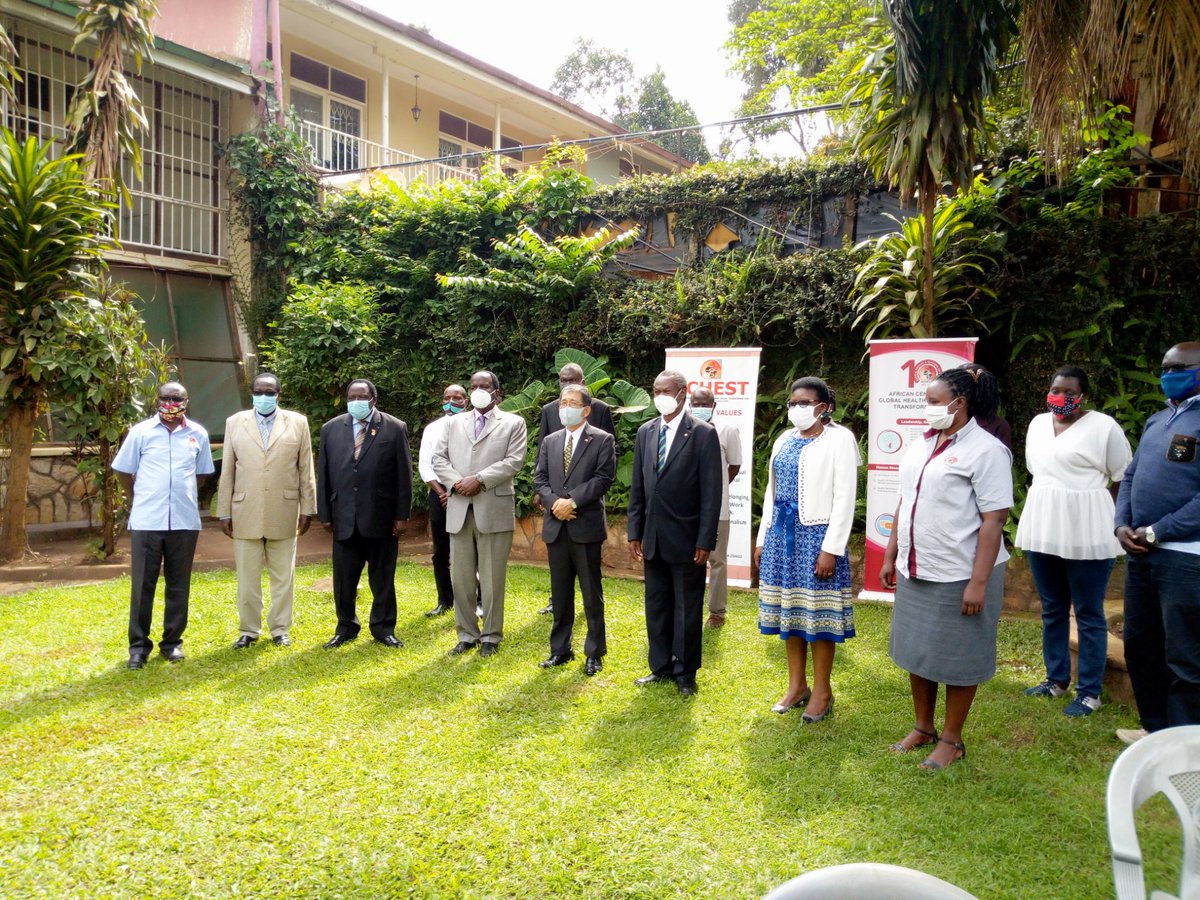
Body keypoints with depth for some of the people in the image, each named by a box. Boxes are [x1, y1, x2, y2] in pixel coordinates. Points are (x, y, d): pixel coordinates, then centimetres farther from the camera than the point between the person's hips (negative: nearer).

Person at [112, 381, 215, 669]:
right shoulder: (141, 432, 1)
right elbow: (123, 471, 9)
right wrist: (142, 499, 11)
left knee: (178, 584, 8)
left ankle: (172, 642, 20)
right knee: (142, 584, 3)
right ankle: (139, 645, 13)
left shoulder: (198, 434, 5)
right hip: (146, 521, -1)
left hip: (185, 521, 1)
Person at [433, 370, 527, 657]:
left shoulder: (513, 423, 4)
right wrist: (456, 482, -9)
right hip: (458, 510, 4)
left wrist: (479, 479, -15)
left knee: (492, 579, 2)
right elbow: (439, 459, 9)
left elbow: (514, 461, -7)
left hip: (494, 509, -4)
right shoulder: (454, 423, 16)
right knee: (461, 577, 8)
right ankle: (467, 634, 20)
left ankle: (491, 636, 14)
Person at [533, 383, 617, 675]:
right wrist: (554, 502, -10)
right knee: (560, 593, 12)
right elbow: (540, 479, 8)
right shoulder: (550, 441, 13)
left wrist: (572, 501, -17)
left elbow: (603, 477, -11)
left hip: (587, 525, -4)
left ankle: (594, 653, 13)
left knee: (592, 593, 3)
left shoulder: (602, 440, -1)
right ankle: (560, 650, 21)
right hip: (556, 526, 5)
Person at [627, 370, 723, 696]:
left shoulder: (703, 434, -8)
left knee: (687, 609, 6)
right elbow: (637, 487, 11)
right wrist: (635, 532, 7)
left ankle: (685, 673, 20)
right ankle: (661, 666, 28)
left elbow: (712, 492, -10)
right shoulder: (645, 432, 7)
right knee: (656, 606, 14)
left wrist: (705, 542, -14)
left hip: (686, 539, -5)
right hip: (653, 538, 5)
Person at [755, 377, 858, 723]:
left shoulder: (839, 439, -8)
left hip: (816, 534, -6)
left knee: (818, 613, 1)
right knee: (790, 609, 12)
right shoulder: (784, 440, 12)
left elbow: (845, 498, -13)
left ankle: (822, 691, 14)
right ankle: (796, 685, 25)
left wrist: (831, 549, -17)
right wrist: (763, 538, 13)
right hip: (782, 533, 7)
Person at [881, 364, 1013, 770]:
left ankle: (951, 739, 23)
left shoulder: (985, 451, -14)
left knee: (956, 659, 6)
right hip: (915, 572, 7)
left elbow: (993, 520, -17)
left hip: (959, 577, -7)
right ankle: (923, 728, 33)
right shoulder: (921, 445, 9)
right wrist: (890, 556, 14)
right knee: (916, 652, 16)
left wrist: (978, 583, -20)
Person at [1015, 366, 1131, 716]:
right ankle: (1057, 679, 28)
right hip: (1042, 530, 6)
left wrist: (1085, 507, -2)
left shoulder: (1103, 426, -8)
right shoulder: (1038, 424, 11)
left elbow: (1123, 480, -5)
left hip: (1086, 533, -6)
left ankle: (1089, 692, 12)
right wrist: (1048, 504, 14)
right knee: (1051, 609, 15)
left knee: (1088, 614, 2)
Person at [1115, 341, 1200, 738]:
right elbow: (1131, 477, 16)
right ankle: (1156, 733, 31)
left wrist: (1157, 532, -16)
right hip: (1140, 554, 8)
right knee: (1139, 647, 16)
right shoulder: (1156, 421, 15)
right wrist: (1122, 525, 0)